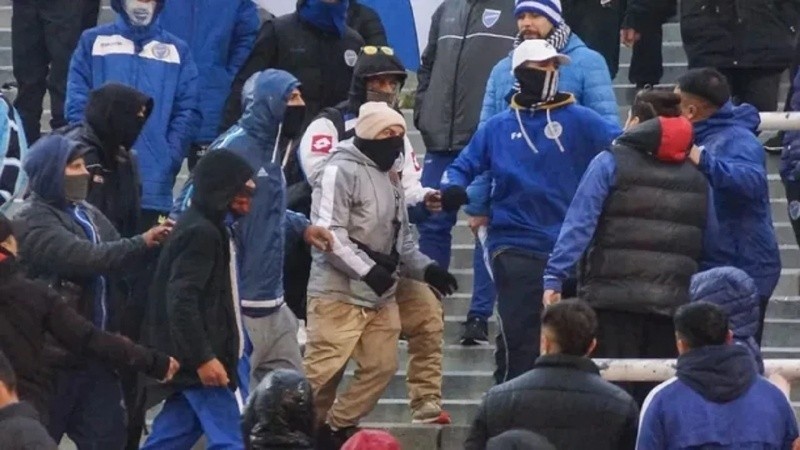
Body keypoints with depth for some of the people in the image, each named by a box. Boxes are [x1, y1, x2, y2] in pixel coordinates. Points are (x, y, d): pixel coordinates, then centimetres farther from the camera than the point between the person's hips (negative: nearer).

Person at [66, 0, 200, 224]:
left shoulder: (177, 51, 12)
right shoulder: (93, 42, 10)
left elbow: (187, 113, 7)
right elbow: (77, 105, 4)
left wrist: (169, 160, -6)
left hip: (153, 182, 1)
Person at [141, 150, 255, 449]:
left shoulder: (209, 228, 16)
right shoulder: (201, 233, -16)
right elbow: (181, 300, -24)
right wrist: (202, 357, -25)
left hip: (197, 358, 11)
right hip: (199, 360, -11)